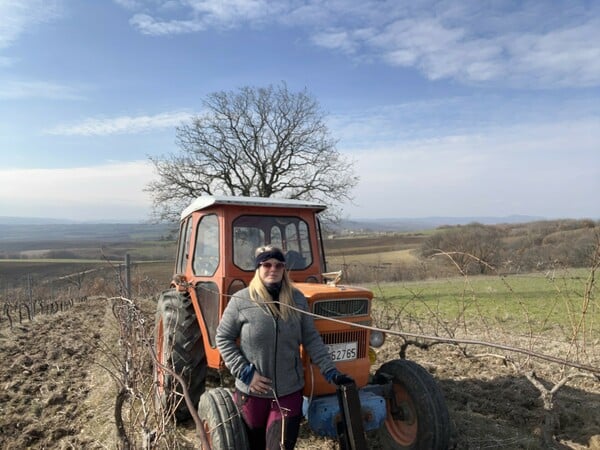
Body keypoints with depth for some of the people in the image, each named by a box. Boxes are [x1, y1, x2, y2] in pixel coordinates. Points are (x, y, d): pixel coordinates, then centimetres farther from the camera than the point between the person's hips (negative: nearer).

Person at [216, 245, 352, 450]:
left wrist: (330, 371, -5)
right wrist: (245, 372, -12)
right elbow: (223, 338, -4)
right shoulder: (241, 301, -11)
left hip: (290, 391, 1)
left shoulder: (297, 299, -3)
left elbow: (311, 339, 3)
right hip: (252, 391, -1)